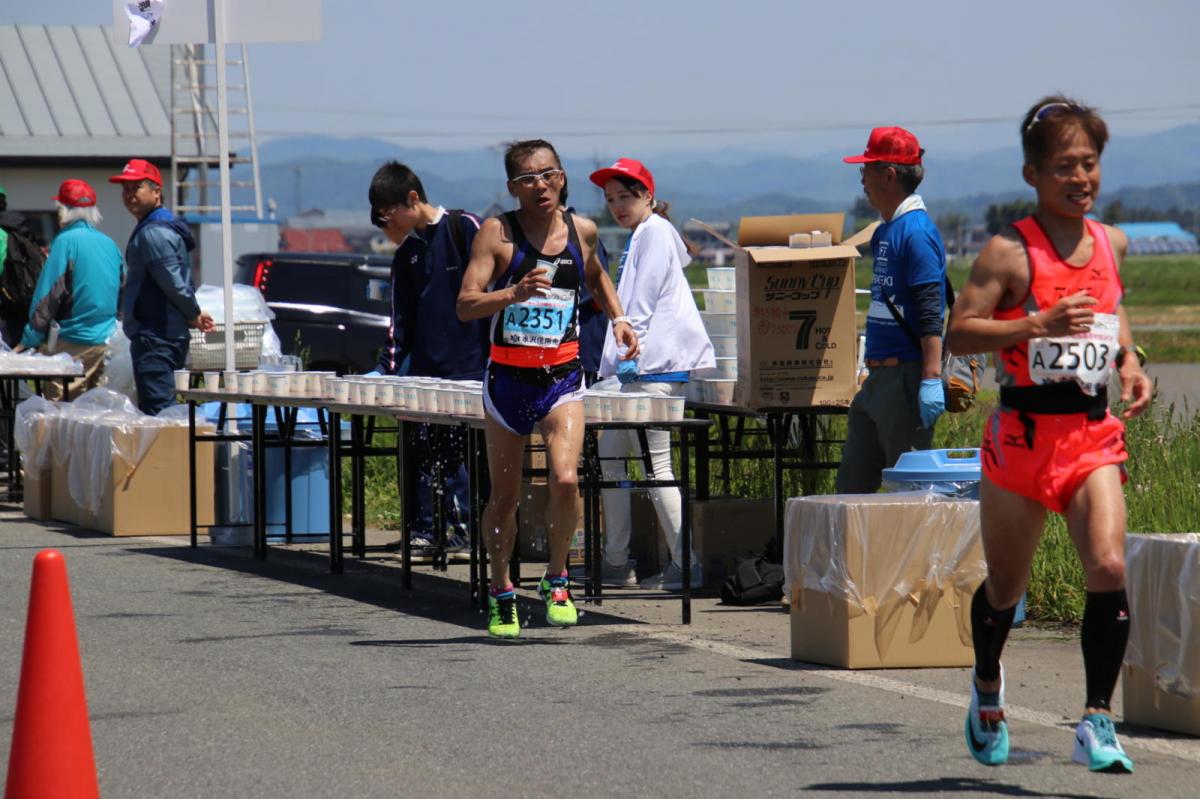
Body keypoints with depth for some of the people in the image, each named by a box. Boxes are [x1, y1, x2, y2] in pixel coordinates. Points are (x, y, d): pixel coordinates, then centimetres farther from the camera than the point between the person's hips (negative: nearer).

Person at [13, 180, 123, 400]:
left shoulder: (66, 241, -12)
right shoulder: (109, 244, 9)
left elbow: (48, 295, -14)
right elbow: (122, 293, 17)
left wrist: (30, 339, -11)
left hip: (70, 341, -7)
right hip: (102, 343, 7)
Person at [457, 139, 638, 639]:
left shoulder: (582, 231, 4)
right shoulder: (497, 233, -7)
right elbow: (466, 306, -15)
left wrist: (618, 317, 13)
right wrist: (515, 293, -30)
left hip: (562, 377, 1)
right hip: (507, 377, -1)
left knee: (565, 480, -20)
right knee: (504, 496, 9)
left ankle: (556, 580, 1)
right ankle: (501, 594, 30)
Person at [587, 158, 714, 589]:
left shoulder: (656, 232, -7)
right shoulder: (637, 238, 23)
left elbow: (643, 300, -14)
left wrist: (628, 352, -16)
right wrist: (614, 367, 21)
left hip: (655, 369, -11)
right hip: (634, 370, 11)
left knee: (656, 465, -10)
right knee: (610, 457, 12)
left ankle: (685, 565, -11)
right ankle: (616, 562, 17)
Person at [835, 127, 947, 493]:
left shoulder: (917, 232, -15)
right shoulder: (886, 231, 15)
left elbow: (930, 314, -21)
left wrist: (932, 379, -26)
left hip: (906, 377, -10)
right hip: (879, 377, 10)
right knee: (853, 480, 11)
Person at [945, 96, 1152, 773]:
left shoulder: (1111, 243, 8)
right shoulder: (1011, 252, -9)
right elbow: (959, 333, -14)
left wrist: (1129, 360, 12)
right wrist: (1039, 324, -25)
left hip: (1094, 435, 3)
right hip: (1023, 434, -3)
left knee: (1109, 567, -18)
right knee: (1006, 585, 11)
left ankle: (1098, 722, -13)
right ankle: (988, 683, 42)